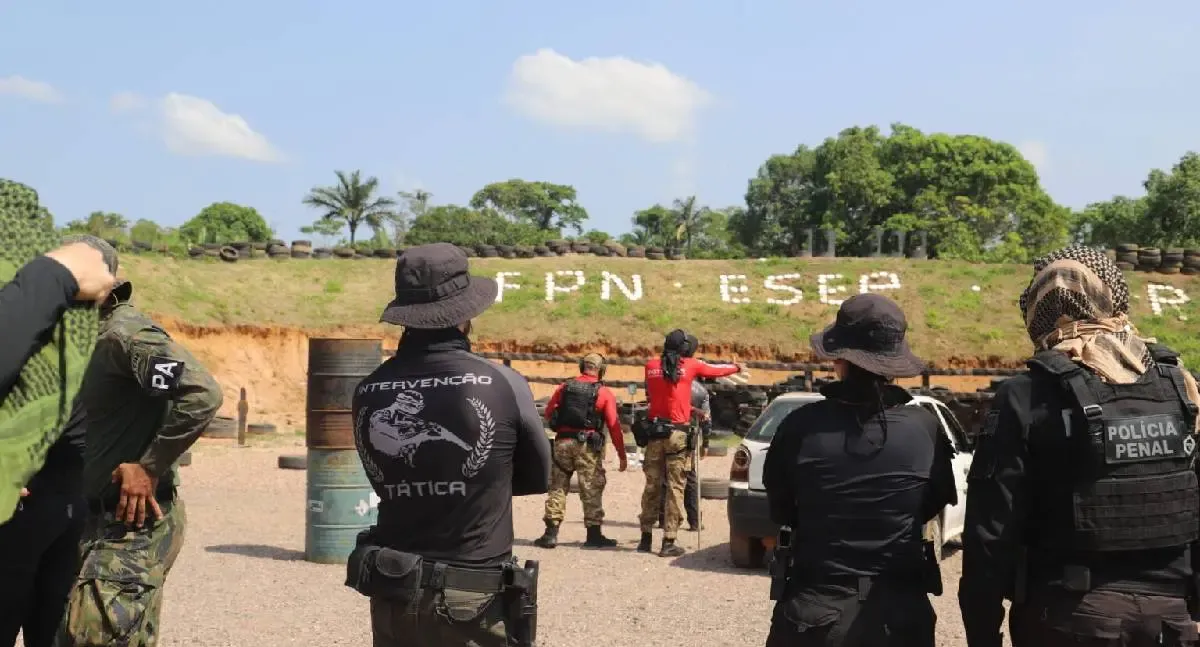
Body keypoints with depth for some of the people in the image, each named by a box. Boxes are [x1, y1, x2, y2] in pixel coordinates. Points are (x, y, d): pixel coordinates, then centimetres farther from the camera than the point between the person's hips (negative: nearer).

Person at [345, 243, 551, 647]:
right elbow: (538, 477, 3)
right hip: (474, 604, -4)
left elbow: (386, 481, 8)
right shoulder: (503, 385, -12)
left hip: (393, 597, 4)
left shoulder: (368, 392, -3)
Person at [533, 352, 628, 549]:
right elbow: (614, 426, -5)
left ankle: (551, 533, 8)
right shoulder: (604, 393, -2)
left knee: (557, 487, 10)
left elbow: (548, 413, 9)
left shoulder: (564, 387, 6)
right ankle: (594, 535, 8)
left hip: (562, 442, 3)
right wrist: (622, 455, 0)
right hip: (588, 445, -3)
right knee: (591, 490, 5)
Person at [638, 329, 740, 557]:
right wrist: (736, 367, 35)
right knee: (675, 487, 0)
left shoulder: (651, 366, 6)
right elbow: (716, 371, 14)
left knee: (652, 485, 10)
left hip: (655, 432, 3)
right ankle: (669, 541, -1)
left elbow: (650, 395, 13)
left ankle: (646, 538, 15)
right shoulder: (690, 365, -1)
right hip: (678, 433, -3)